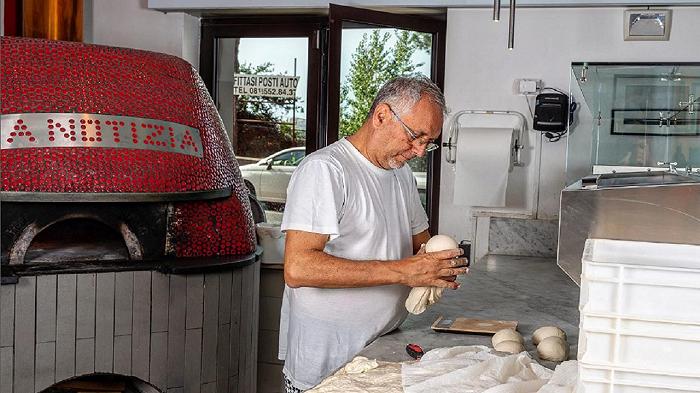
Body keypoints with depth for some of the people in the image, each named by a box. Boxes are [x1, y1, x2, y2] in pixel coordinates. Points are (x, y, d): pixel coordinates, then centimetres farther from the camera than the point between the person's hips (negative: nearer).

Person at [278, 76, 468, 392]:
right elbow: (297, 268, -26)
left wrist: (439, 264, -6)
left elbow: (420, 242, 19)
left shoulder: (402, 173, 11)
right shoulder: (324, 169, -17)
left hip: (385, 353, 8)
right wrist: (401, 271, -28)